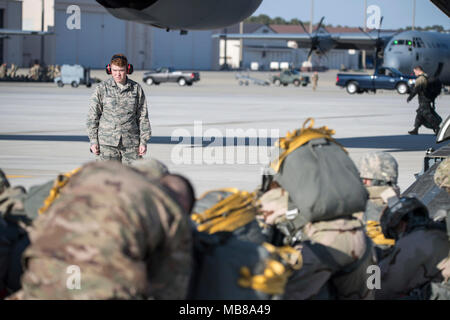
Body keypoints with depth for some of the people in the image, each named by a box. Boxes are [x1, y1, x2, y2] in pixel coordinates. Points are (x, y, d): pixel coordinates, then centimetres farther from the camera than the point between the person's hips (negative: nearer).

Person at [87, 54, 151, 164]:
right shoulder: (102, 88, 1)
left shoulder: (136, 88, 5)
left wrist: (143, 141, 5)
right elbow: (92, 116, 4)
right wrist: (93, 141, 0)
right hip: (107, 142, -1)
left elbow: (143, 117, 10)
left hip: (131, 142, 1)